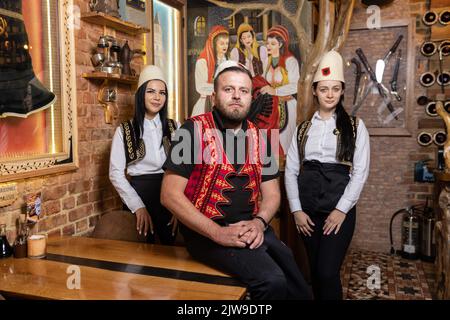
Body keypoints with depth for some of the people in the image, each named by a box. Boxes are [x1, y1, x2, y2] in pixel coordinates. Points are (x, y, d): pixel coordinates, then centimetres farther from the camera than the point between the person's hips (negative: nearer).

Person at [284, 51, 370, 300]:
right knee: (315, 271, 12)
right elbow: (290, 170, 3)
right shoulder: (303, 128, 9)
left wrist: (341, 209, -11)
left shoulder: (355, 126, 3)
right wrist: (296, 209, -6)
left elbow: (360, 172, -3)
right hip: (308, 209, 3)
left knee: (328, 272, -8)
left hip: (338, 209, -2)